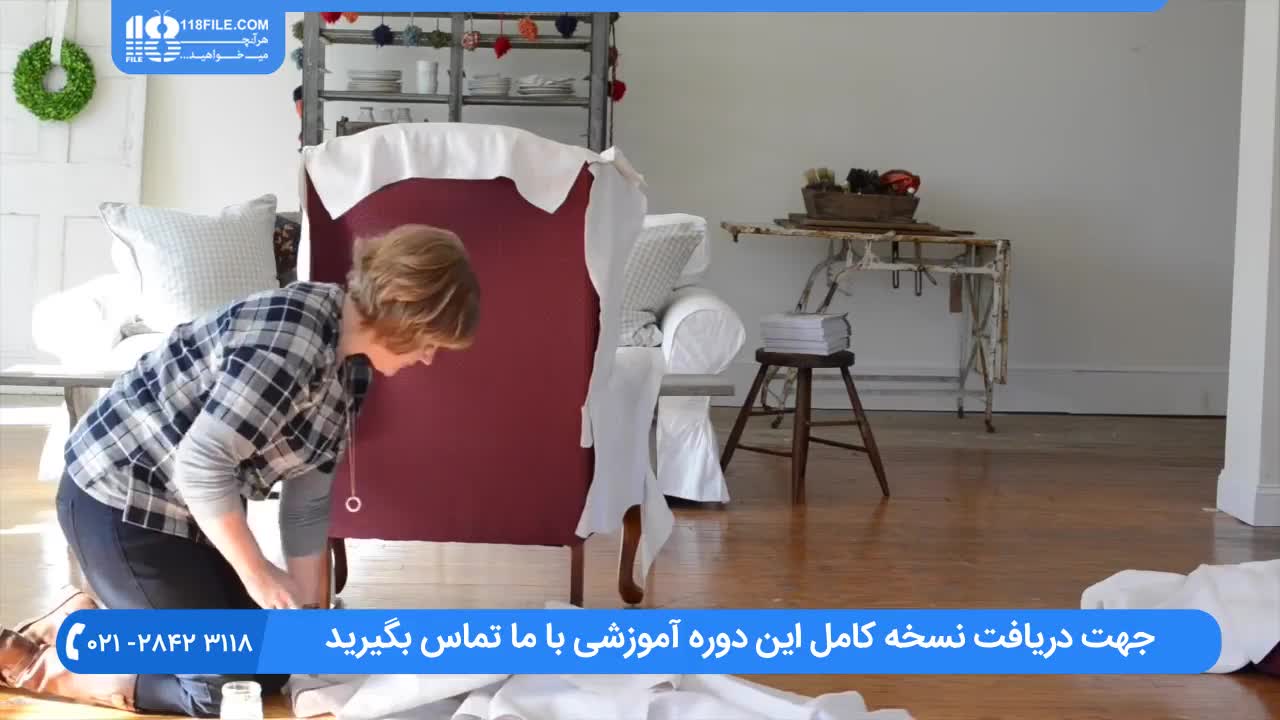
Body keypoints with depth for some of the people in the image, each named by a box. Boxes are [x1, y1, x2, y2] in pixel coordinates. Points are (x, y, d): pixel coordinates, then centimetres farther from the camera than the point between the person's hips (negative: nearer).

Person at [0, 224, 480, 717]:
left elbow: (308, 501, 8)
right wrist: (257, 574, -18)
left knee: (268, 669, 11)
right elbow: (200, 464, -28)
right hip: (117, 499, -10)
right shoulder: (289, 339, -28)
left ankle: (97, 615, 20)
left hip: (196, 507, 10)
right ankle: (43, 666, 7)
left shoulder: (353, 366, 3)